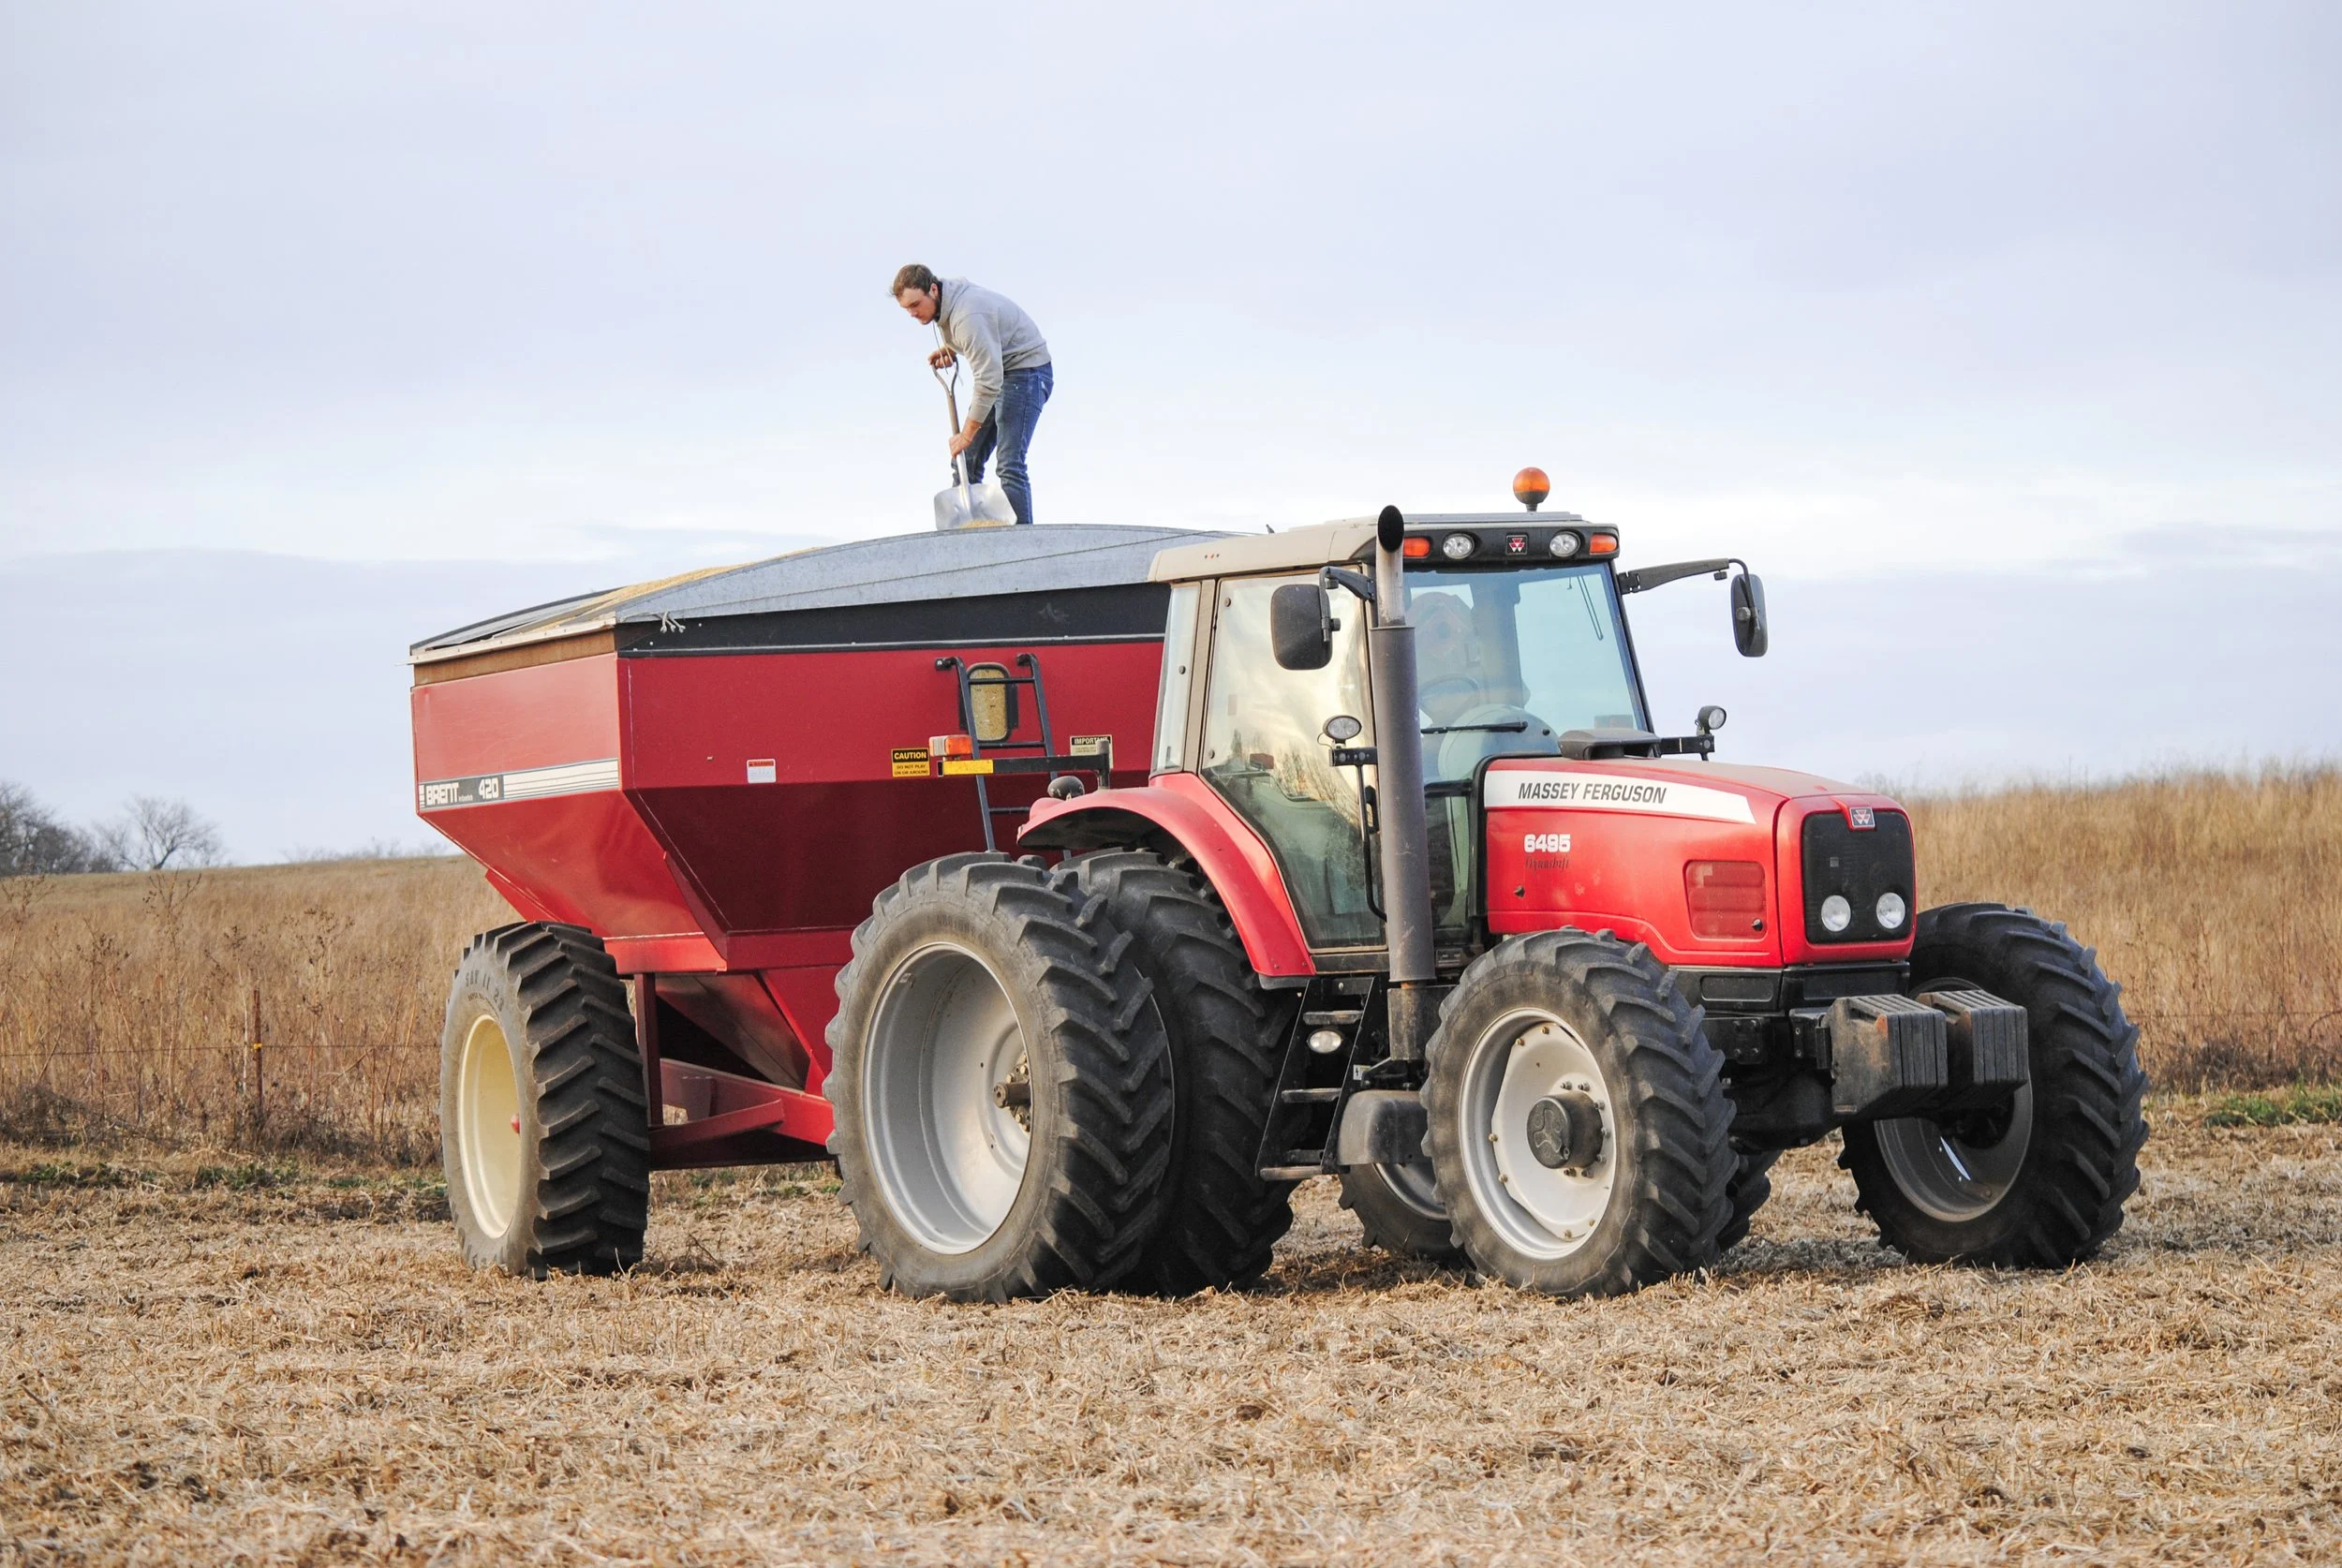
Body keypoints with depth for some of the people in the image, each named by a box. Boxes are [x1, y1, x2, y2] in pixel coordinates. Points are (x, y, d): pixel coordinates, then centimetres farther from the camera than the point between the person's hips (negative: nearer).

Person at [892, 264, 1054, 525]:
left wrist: (967, 434, -26)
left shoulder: (967, 317, -30)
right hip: (999, 371, 10)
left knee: (1010, 464, -19)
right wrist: (949, 350, 4)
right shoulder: (946, 301, 1)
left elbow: (989, 380, -31)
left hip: (1026, 370, -10)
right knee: (966, 459, 6)